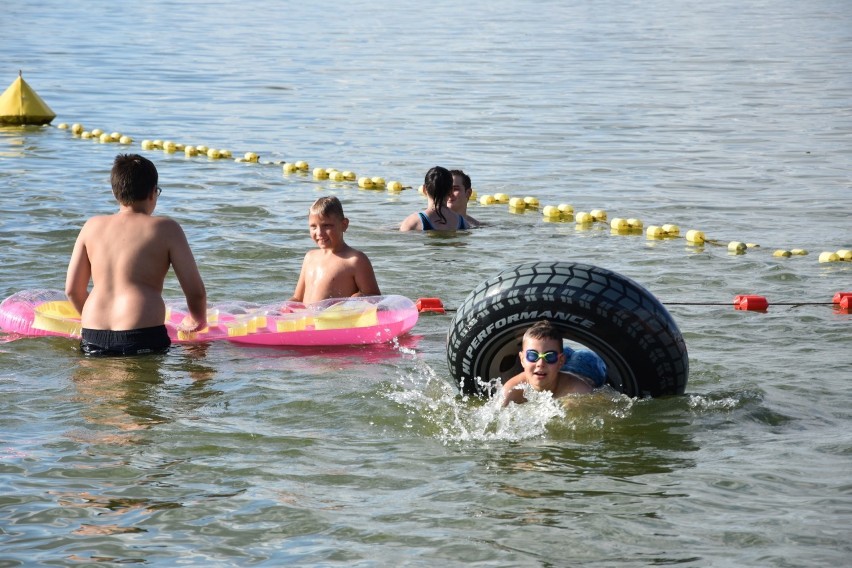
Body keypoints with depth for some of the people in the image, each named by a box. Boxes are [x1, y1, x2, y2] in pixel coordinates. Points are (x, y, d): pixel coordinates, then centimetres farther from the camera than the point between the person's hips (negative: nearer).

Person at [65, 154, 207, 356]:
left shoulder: (92, 226, 17)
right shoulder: (166, 229, 6)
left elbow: (72, 289, 20)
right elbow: (196, 291, 5)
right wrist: (197, 320, 27)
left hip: (92, 339, 4)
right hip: (143, 337, -4)